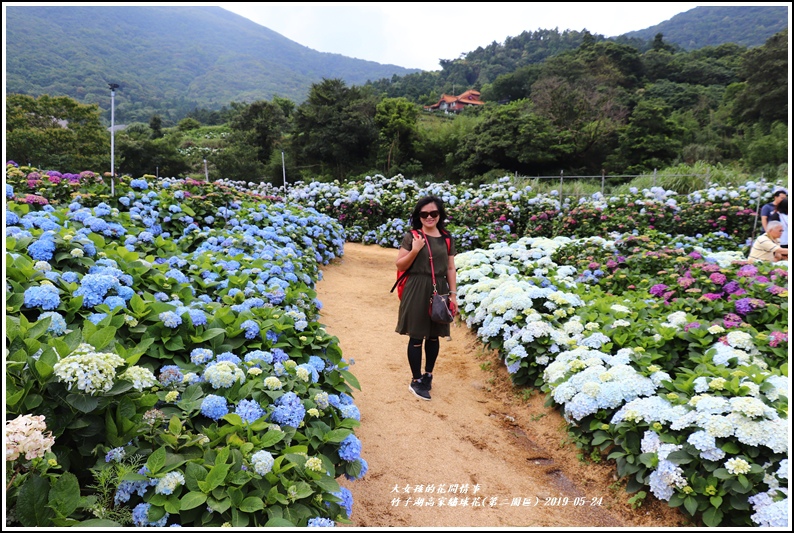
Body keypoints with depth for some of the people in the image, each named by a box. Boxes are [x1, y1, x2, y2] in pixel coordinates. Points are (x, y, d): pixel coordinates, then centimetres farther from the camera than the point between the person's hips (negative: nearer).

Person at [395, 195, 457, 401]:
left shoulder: (447, 239, 6)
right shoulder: (411, 237, -5)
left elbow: (450, 269, 8)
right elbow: (400, 265, -5)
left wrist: (453, 294, 4)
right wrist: (415, 250, -18)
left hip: (439, 291, 4)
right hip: (416, 292, -3)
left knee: (434, 336, 13)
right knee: (416, 337, 2)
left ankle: (428, 375, 31)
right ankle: (416, 380, 16)